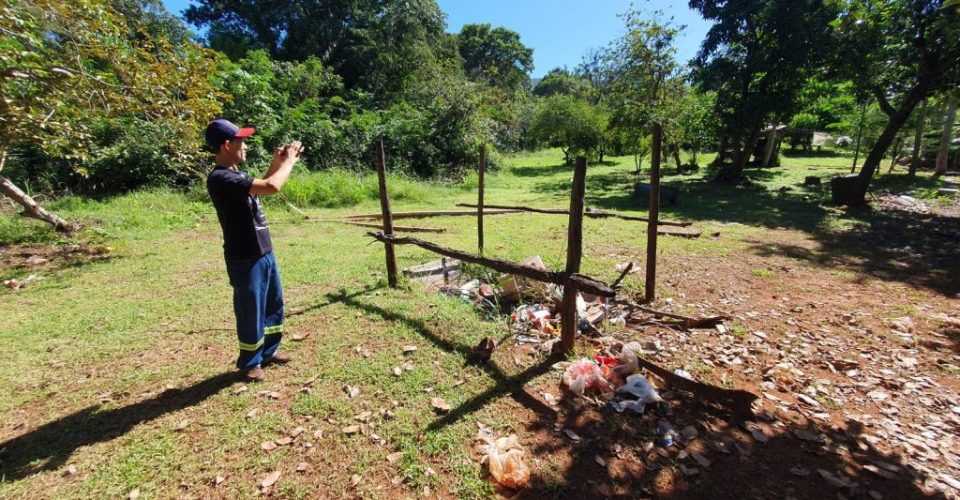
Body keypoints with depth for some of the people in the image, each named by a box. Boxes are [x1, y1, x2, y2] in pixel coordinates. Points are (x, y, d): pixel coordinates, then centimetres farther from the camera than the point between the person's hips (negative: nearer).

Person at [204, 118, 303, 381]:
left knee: (274, 304, 20)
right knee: (251, 312, 7)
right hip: (245, 259, -9)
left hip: (264, 252, 9)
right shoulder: (220, 178, -21)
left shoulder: (235, 173, 9)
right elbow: (272, 187, -30)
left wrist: (276, 162, 11)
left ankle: (269, 351, 37)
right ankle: (250, 362, 28)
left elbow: (261, 187, 26)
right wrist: (289, 160, -14)